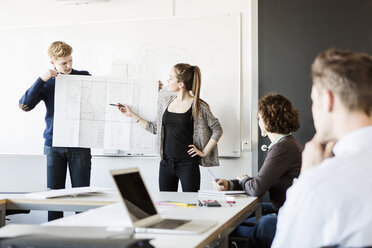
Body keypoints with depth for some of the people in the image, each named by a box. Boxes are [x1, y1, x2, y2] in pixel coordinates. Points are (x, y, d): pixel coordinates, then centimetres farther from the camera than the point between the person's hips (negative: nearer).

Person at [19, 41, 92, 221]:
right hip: (54, 145, 1)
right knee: (54, 193, 6)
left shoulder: (84, 77, 4)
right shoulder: (46, 82, 7)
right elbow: (24, 105, -4)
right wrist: (41, 80, -12)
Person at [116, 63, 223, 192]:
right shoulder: (165, 102, 9)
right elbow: (155, 128, 17)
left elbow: (217, 130, -2)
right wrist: (131, 114, 17)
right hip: (166, 163, 5)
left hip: (188, 164, -5)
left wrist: (204, 152, -6)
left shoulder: (198, 106, -7)